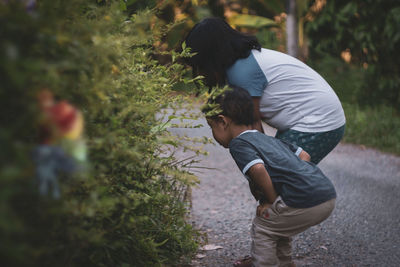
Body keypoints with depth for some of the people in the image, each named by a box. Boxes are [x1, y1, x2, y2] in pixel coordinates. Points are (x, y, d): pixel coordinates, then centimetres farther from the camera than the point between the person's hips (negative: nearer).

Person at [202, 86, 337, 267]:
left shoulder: (238, 143, -2)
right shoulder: (269, 139, 24)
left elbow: (258, 169, -20)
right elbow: (304, 155, 26)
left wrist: (271, 200, -7)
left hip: (306, 202, -9)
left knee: (263, 227, 10)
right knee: (277, 222, 29)